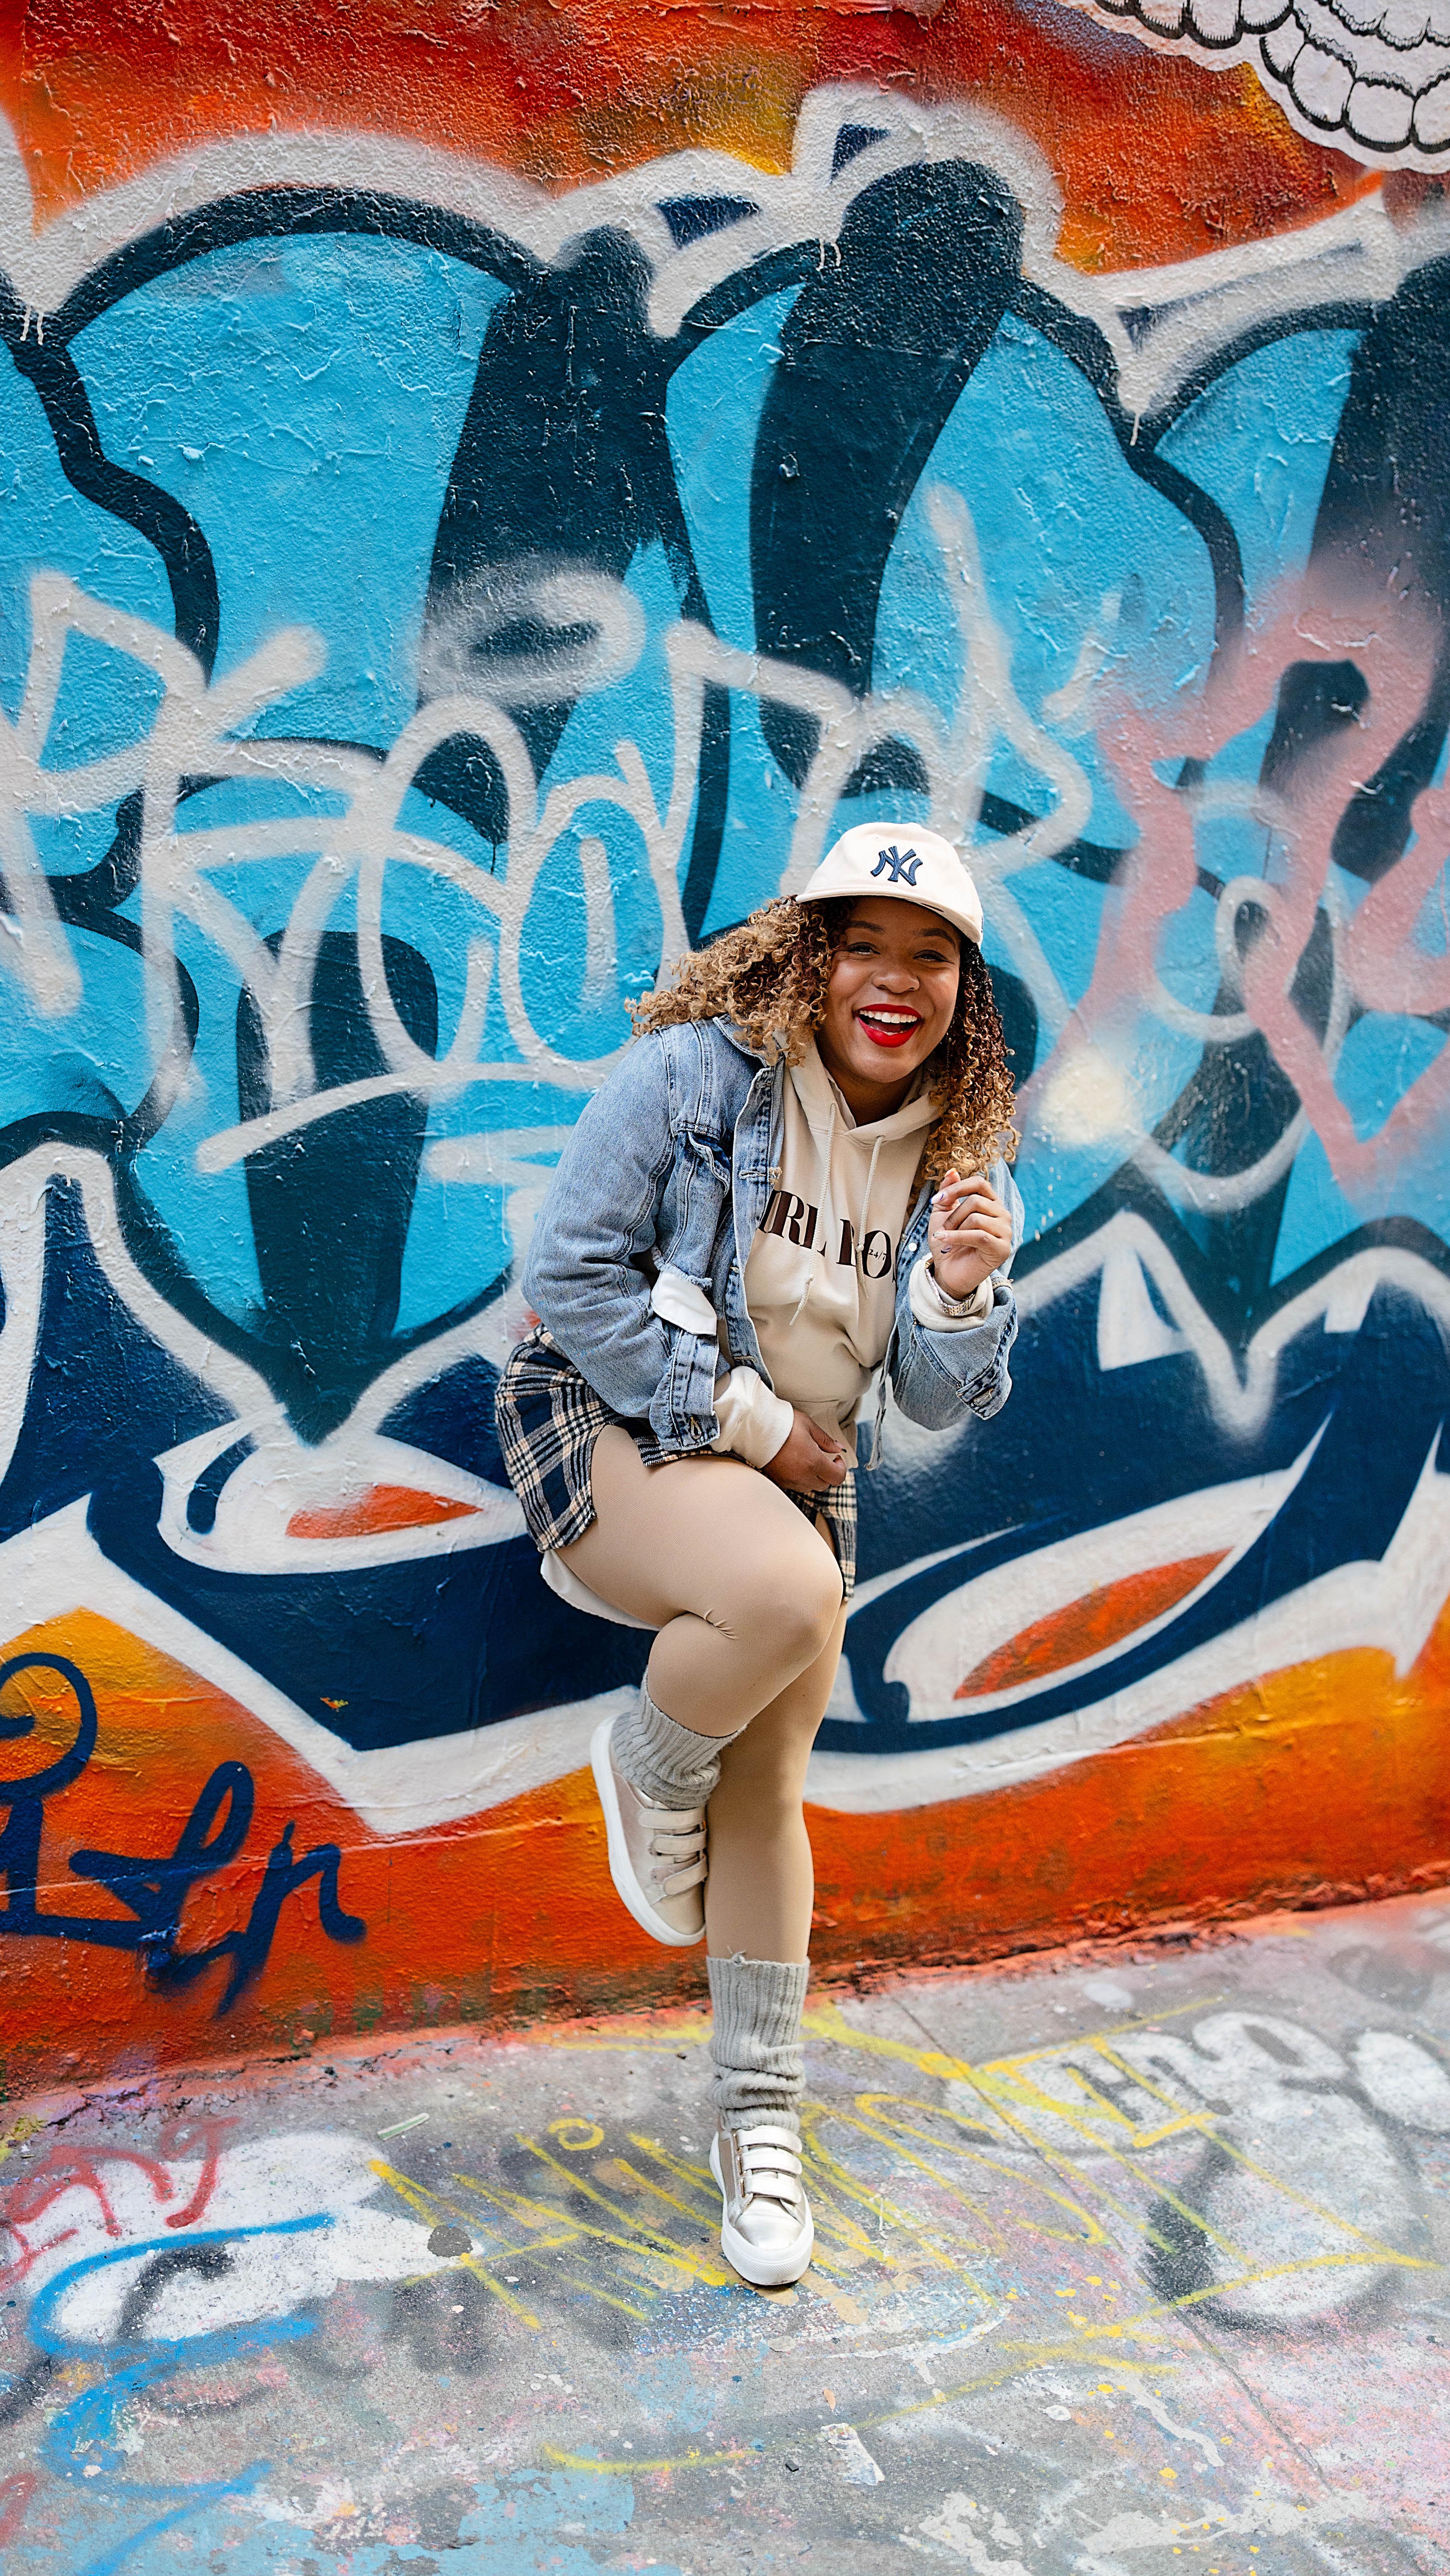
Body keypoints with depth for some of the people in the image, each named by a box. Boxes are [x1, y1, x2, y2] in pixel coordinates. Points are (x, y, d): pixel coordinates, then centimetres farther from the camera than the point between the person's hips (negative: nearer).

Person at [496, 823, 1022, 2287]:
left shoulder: (962, 1159, 1)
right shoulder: (696, 1072, -12)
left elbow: (938, 1403, 2)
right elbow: (570, 1272, -14)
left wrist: (962, 1294, -20)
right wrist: (743, 1415, -16)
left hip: (793, 1472, 5)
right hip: (611, 1418, -5)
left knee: (768, 1786, 6)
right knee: (786, 1594, -35)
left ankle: (757, 2116, 26)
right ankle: (648, 1769, -1)